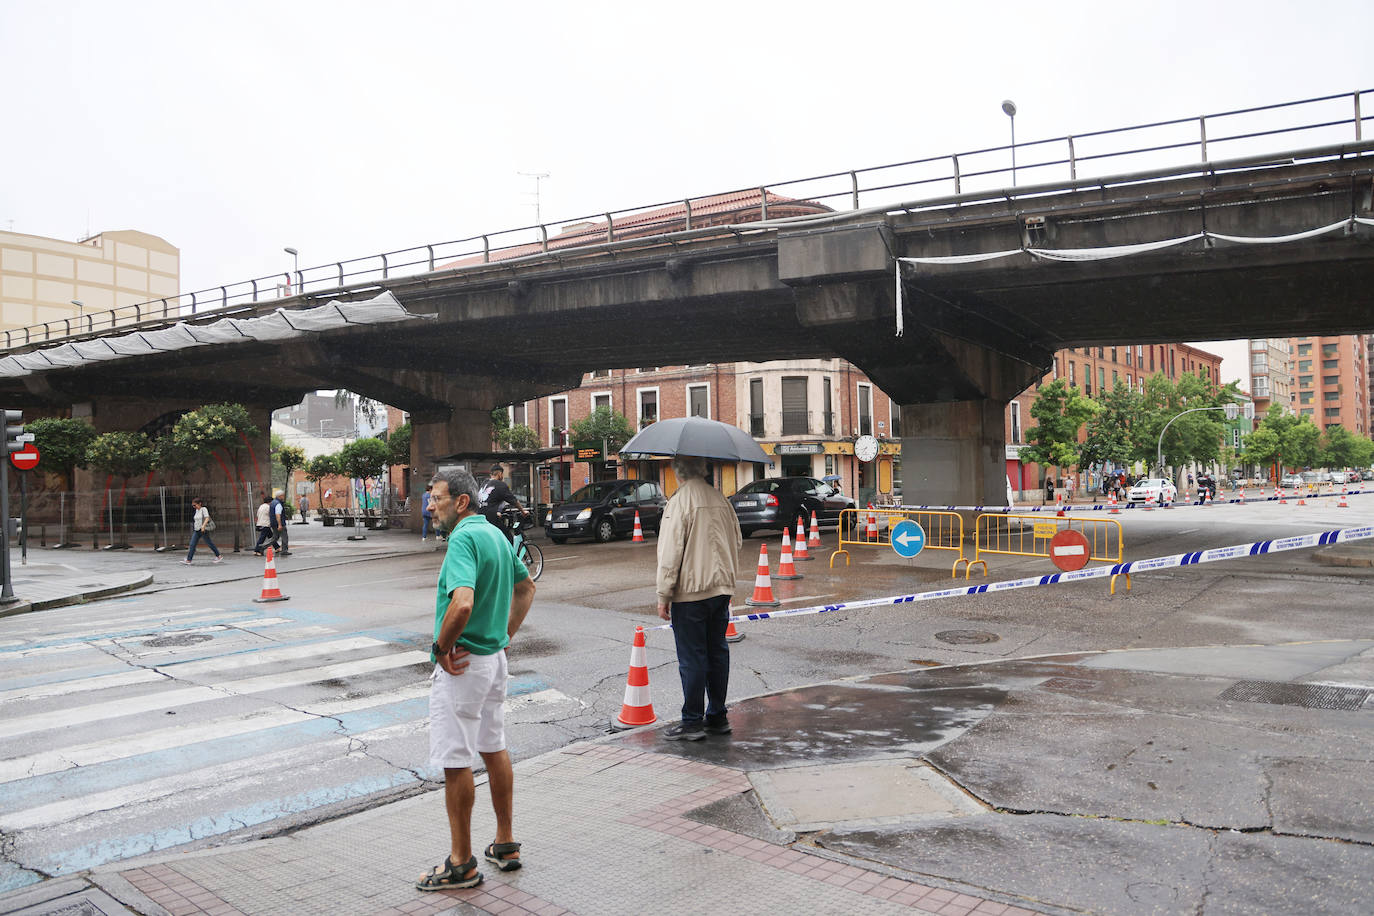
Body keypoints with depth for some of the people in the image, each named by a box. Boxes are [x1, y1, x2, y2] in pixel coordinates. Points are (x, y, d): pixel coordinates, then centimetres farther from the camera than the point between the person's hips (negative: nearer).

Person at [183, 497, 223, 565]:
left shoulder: (204, 509, -10)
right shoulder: (196, 510, 12)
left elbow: (207, 518, -22)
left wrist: (203, 526, -36)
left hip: (203, 530, -7)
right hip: (196, 531, 7)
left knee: (210, 544, 1)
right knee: (192, 545, -2)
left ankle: (219, 557, 12)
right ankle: (188, 560, -3)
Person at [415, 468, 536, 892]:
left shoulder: (463, 539, -21)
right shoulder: (495, 534, 9)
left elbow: (462, 604, -36)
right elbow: (526, 588, 21)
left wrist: (441, 647, -20)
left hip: (461, 665, -9)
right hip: (494, 657, 10)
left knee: (456, 763, 1)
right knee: (494, 749, 18)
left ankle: (461, 864, 12)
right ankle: (505, 844, 29)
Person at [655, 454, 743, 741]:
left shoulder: (679, 502, -14)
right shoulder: (721, 499, 7)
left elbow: (671, 553, -16)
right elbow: (736, 542, 14)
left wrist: (663, 595, -10)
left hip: (690, 591, -6)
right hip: (721, 588, 7)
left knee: (692, 658, 1)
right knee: (718, 652, 13)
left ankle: (692, 722, 7)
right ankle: (718, 716, 22)